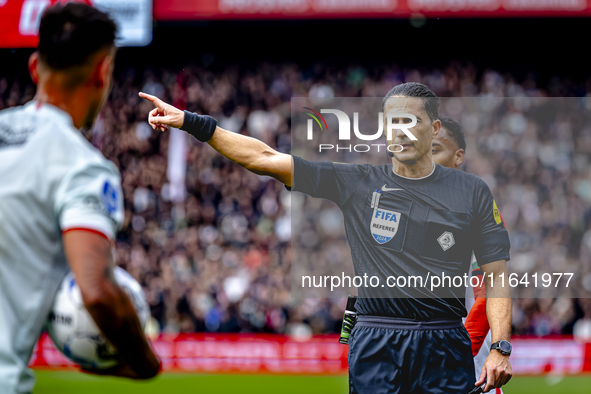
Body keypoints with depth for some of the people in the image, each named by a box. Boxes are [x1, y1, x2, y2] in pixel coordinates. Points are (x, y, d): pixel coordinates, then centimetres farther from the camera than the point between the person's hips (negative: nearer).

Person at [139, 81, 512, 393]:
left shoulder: (471, 191, 7)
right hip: (375, 347, 0)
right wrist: (191, 121, -2)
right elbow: (265, 159, 3)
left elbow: (497, 275, 6)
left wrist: (500, 349, -5)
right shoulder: (356, 182, 6)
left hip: (444, 349, 0)